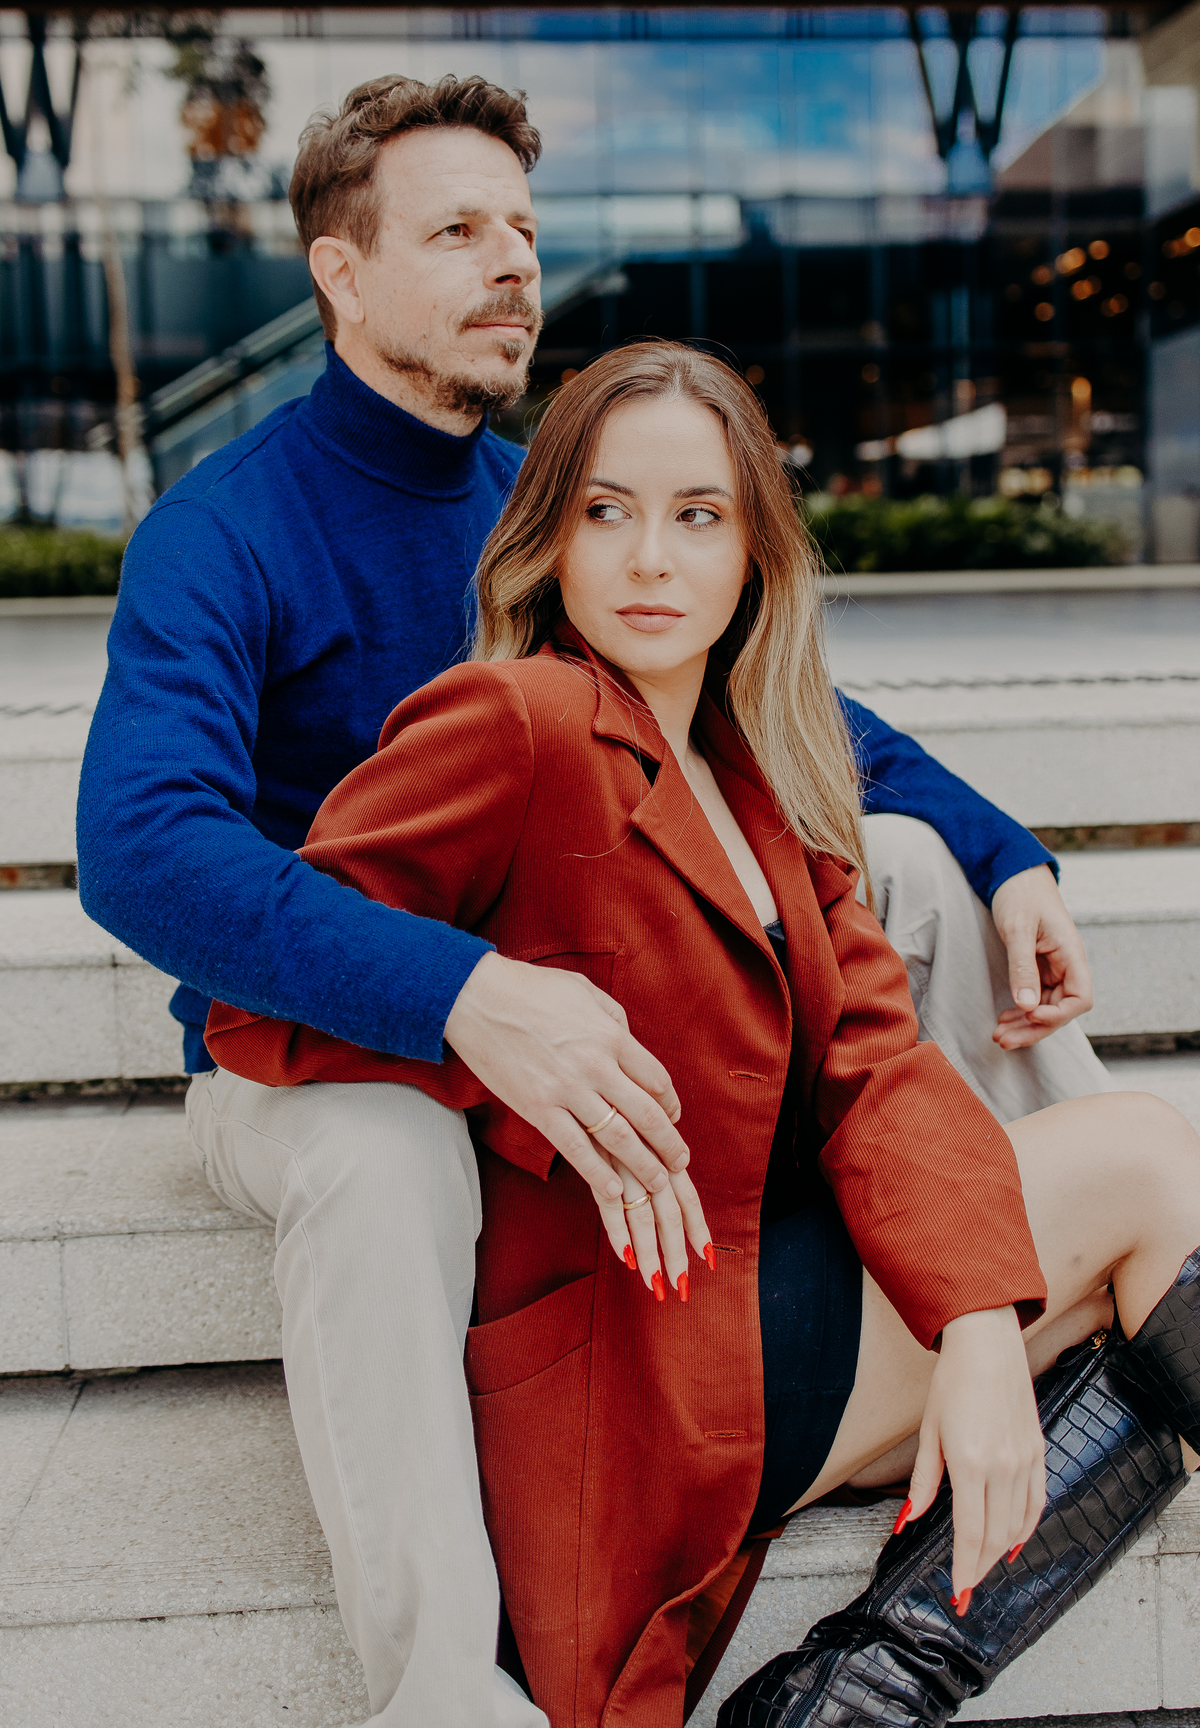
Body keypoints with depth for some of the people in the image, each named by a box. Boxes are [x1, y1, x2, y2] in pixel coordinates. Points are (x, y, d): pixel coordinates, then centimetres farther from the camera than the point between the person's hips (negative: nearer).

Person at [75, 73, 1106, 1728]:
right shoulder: (221, 532, -15)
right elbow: (143, 847, -32)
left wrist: (1010, 862, -6)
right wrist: (463, 992, -47)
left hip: (578, 988, 6)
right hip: (310, 1034, -5)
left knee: (909, 860, -5)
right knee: (383, 1162, -42)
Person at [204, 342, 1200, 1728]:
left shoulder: (754, 770, 11)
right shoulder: (513, 723, -13)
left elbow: (874, 1056, 1)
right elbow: (264, 1007, -13)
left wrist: (983, 1330, -14)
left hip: (776, 1286, 8)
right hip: (641, 1370, -8)